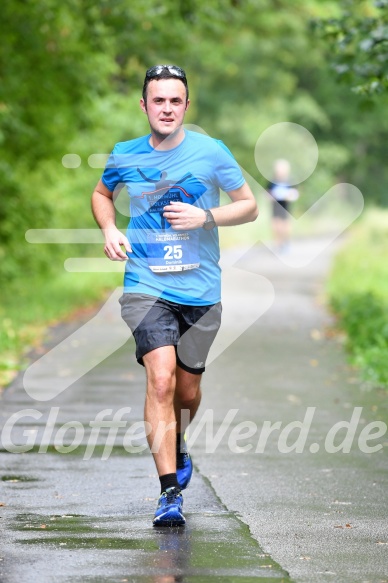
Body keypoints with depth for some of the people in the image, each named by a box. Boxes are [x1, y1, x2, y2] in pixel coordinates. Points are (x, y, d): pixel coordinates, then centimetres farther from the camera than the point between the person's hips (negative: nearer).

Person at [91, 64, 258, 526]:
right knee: (160, 379, -19)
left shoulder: (211, 152, -2)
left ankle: (177, 447, 46)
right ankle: (170, 492, -18)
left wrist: (205, 217, -13)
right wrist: (109, 229, 3)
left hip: (201, 289, 1)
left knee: (187, 389, 11)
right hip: (146, 285, -1)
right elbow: (102, 194, 23)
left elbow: (249, 206, 4)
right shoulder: (124, 157, 3)